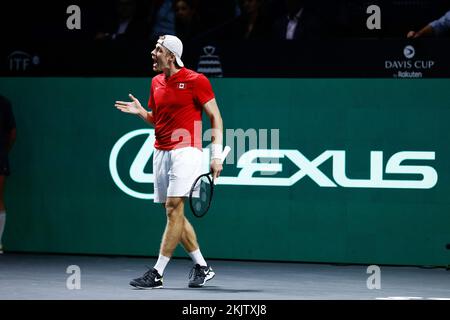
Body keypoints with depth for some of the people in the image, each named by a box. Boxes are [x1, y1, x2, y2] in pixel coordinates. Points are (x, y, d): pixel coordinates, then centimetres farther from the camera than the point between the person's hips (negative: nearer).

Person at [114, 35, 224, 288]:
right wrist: (140, 112, 3)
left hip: (186, 151, -8)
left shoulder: (195, 81, -7)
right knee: (175, 214, 7)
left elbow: (215, 117, -5)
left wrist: (217, 155, -12)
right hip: (161, 152, 8)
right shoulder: (157, 82, 14)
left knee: (174, 209, -12)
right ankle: (202, 267, 18)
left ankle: (158, 273, -15)